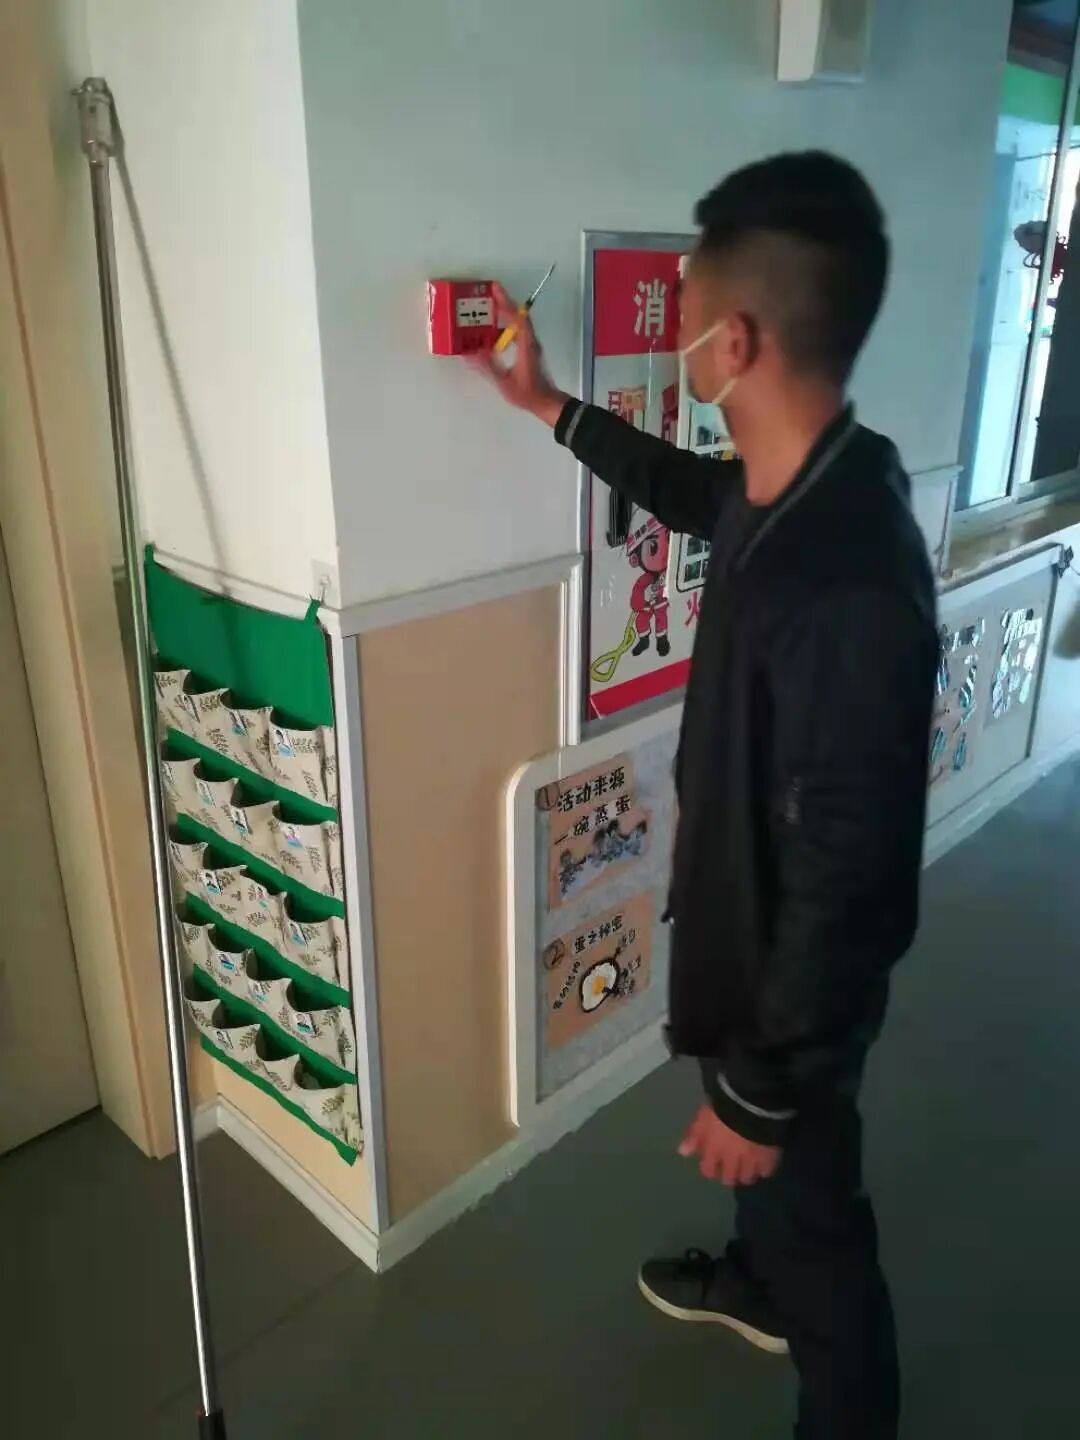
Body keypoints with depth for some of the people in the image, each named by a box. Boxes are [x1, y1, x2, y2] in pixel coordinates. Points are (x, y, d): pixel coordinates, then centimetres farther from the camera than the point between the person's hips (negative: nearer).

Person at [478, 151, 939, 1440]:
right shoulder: (794, 482, -9)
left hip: (797, 976, -9)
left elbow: (842, 883, -31)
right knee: (761, 1163, 34)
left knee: (808, 1199, 18)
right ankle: (756, 1285, 64)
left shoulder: (850, 591, -38)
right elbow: (694, 492, 17)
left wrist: (762, 1090, -19)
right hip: (748, 919, 9)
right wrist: (548, 406, 21)